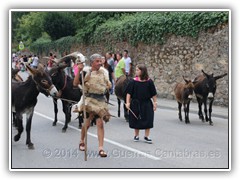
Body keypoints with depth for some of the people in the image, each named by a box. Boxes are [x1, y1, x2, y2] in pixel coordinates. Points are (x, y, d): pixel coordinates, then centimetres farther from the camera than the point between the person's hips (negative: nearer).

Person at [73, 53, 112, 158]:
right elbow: (75, 83, -14)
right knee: (87, 123, 5)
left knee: (100, 123, -4)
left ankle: (101, 148, -3)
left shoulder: (103, 72, 9)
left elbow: (108, 84, 24)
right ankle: (82, 141, 33)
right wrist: (79, 71, -21)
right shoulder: (86, 72, -5)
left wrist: (108, 85, 3)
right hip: (89, 99, -3)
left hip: (100, 100, 3)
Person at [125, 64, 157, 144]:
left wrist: (154, 102, 1)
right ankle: (136, 135, 24)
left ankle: (146, 136, 12)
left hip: (146, 104, 0)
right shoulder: (133, 81, -3)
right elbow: (129, 93, -2)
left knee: (148, 120, 0)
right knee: (136, 120, 8)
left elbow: (153, 94, 2)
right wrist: (128, 102, -7)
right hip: (135, 104, 1)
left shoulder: (149, 82, -4)